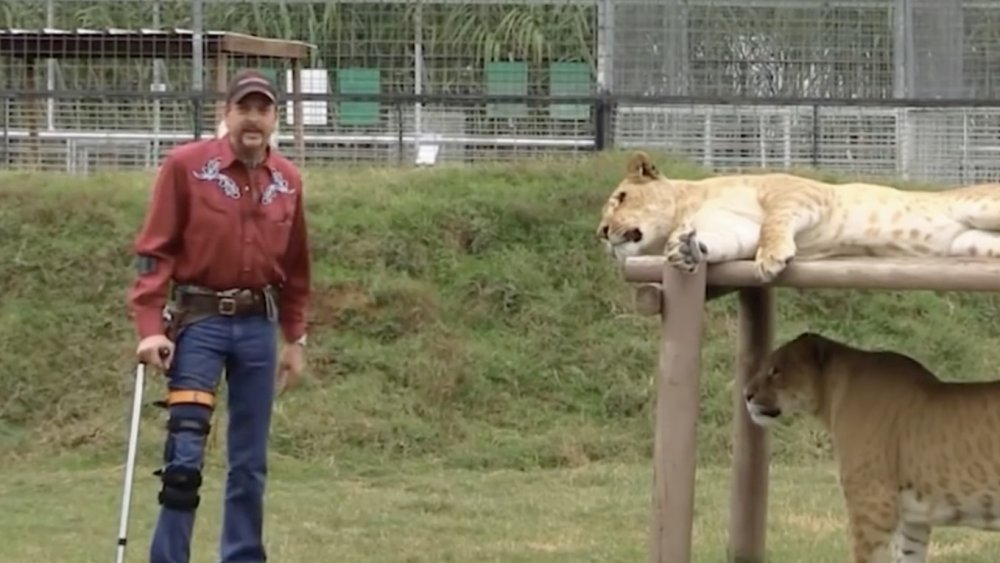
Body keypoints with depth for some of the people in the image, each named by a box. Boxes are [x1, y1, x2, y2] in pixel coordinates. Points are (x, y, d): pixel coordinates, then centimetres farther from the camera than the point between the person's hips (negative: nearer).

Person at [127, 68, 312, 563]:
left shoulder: (288, 180, 7)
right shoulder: (186, 165, -6)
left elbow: (294, 266, 16)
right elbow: (154, 250, -8)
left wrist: (294, 339, 15)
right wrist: (150, 327, -15)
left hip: (258, 324, 4)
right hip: (199, 321, -4)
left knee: (250, 460, 9)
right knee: (185, 453, -11)